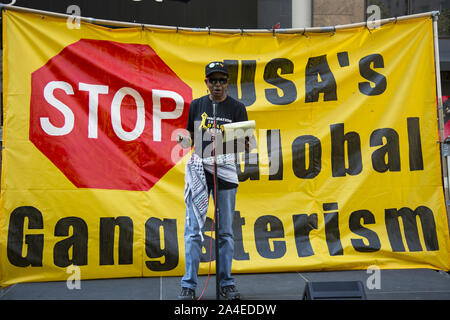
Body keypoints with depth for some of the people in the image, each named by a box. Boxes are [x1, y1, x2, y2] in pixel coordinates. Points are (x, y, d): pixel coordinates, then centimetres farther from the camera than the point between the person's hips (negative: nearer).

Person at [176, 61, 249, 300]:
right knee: (193, 229, -3)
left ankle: (226, 283, 15)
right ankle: (189, 285, 1)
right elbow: (191, 137, 13)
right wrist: (185, 140, -10)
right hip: (198, 167, 1)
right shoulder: (196, 105, 8)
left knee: (226, 231, 5)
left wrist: (246, 144, -22)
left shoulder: (237, 108, 3)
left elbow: (244, 146, 1)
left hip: (225, 169, 0)